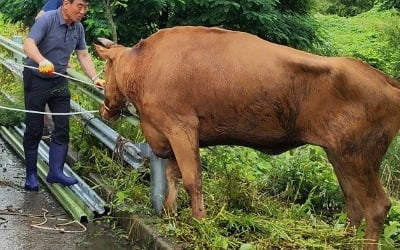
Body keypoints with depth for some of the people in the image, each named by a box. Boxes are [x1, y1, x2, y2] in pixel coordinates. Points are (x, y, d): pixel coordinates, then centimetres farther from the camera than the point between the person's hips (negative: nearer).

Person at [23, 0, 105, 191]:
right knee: (34, 129, 2)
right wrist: (42, 61, -49)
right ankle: (31, 175, 13)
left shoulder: (78, 28, 1)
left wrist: (94, 78, -5)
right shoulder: (47, 20, -18)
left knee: (63, 128, 1)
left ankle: (55, 172, 8)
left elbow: (83, 55, 8)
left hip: (59, 81, 6)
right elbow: (29, 44, -30)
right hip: (36, 80, -6)